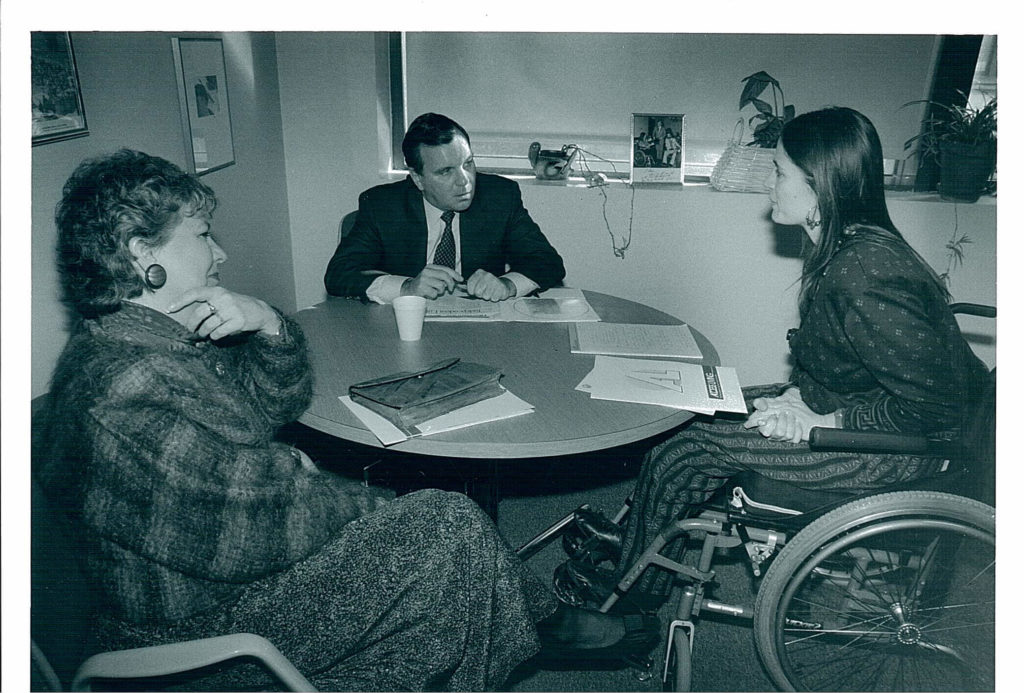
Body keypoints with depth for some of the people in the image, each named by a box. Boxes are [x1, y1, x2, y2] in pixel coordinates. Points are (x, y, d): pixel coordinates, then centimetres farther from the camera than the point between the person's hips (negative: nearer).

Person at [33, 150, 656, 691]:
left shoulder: (168, 336, 2)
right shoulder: (124, 389, -31)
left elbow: (280, 401, 7)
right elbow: (246, 528, -30)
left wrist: (269, 326, -14)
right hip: (207, 628, -10)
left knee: (439, 512, 9)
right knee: (450, 524, -12)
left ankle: (546, 622, 26)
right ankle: (548, 625, 17)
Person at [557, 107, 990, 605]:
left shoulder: (866, 279, -31)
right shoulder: (837, 246, -1)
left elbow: (936, 407, -27)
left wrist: (822, 422, -21)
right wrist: (797, 396, -2)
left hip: (899, 448, -9)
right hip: (837, 405, 9)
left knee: (692, 447, -12)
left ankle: (631, 593, 12)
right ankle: (637, 537, 21)